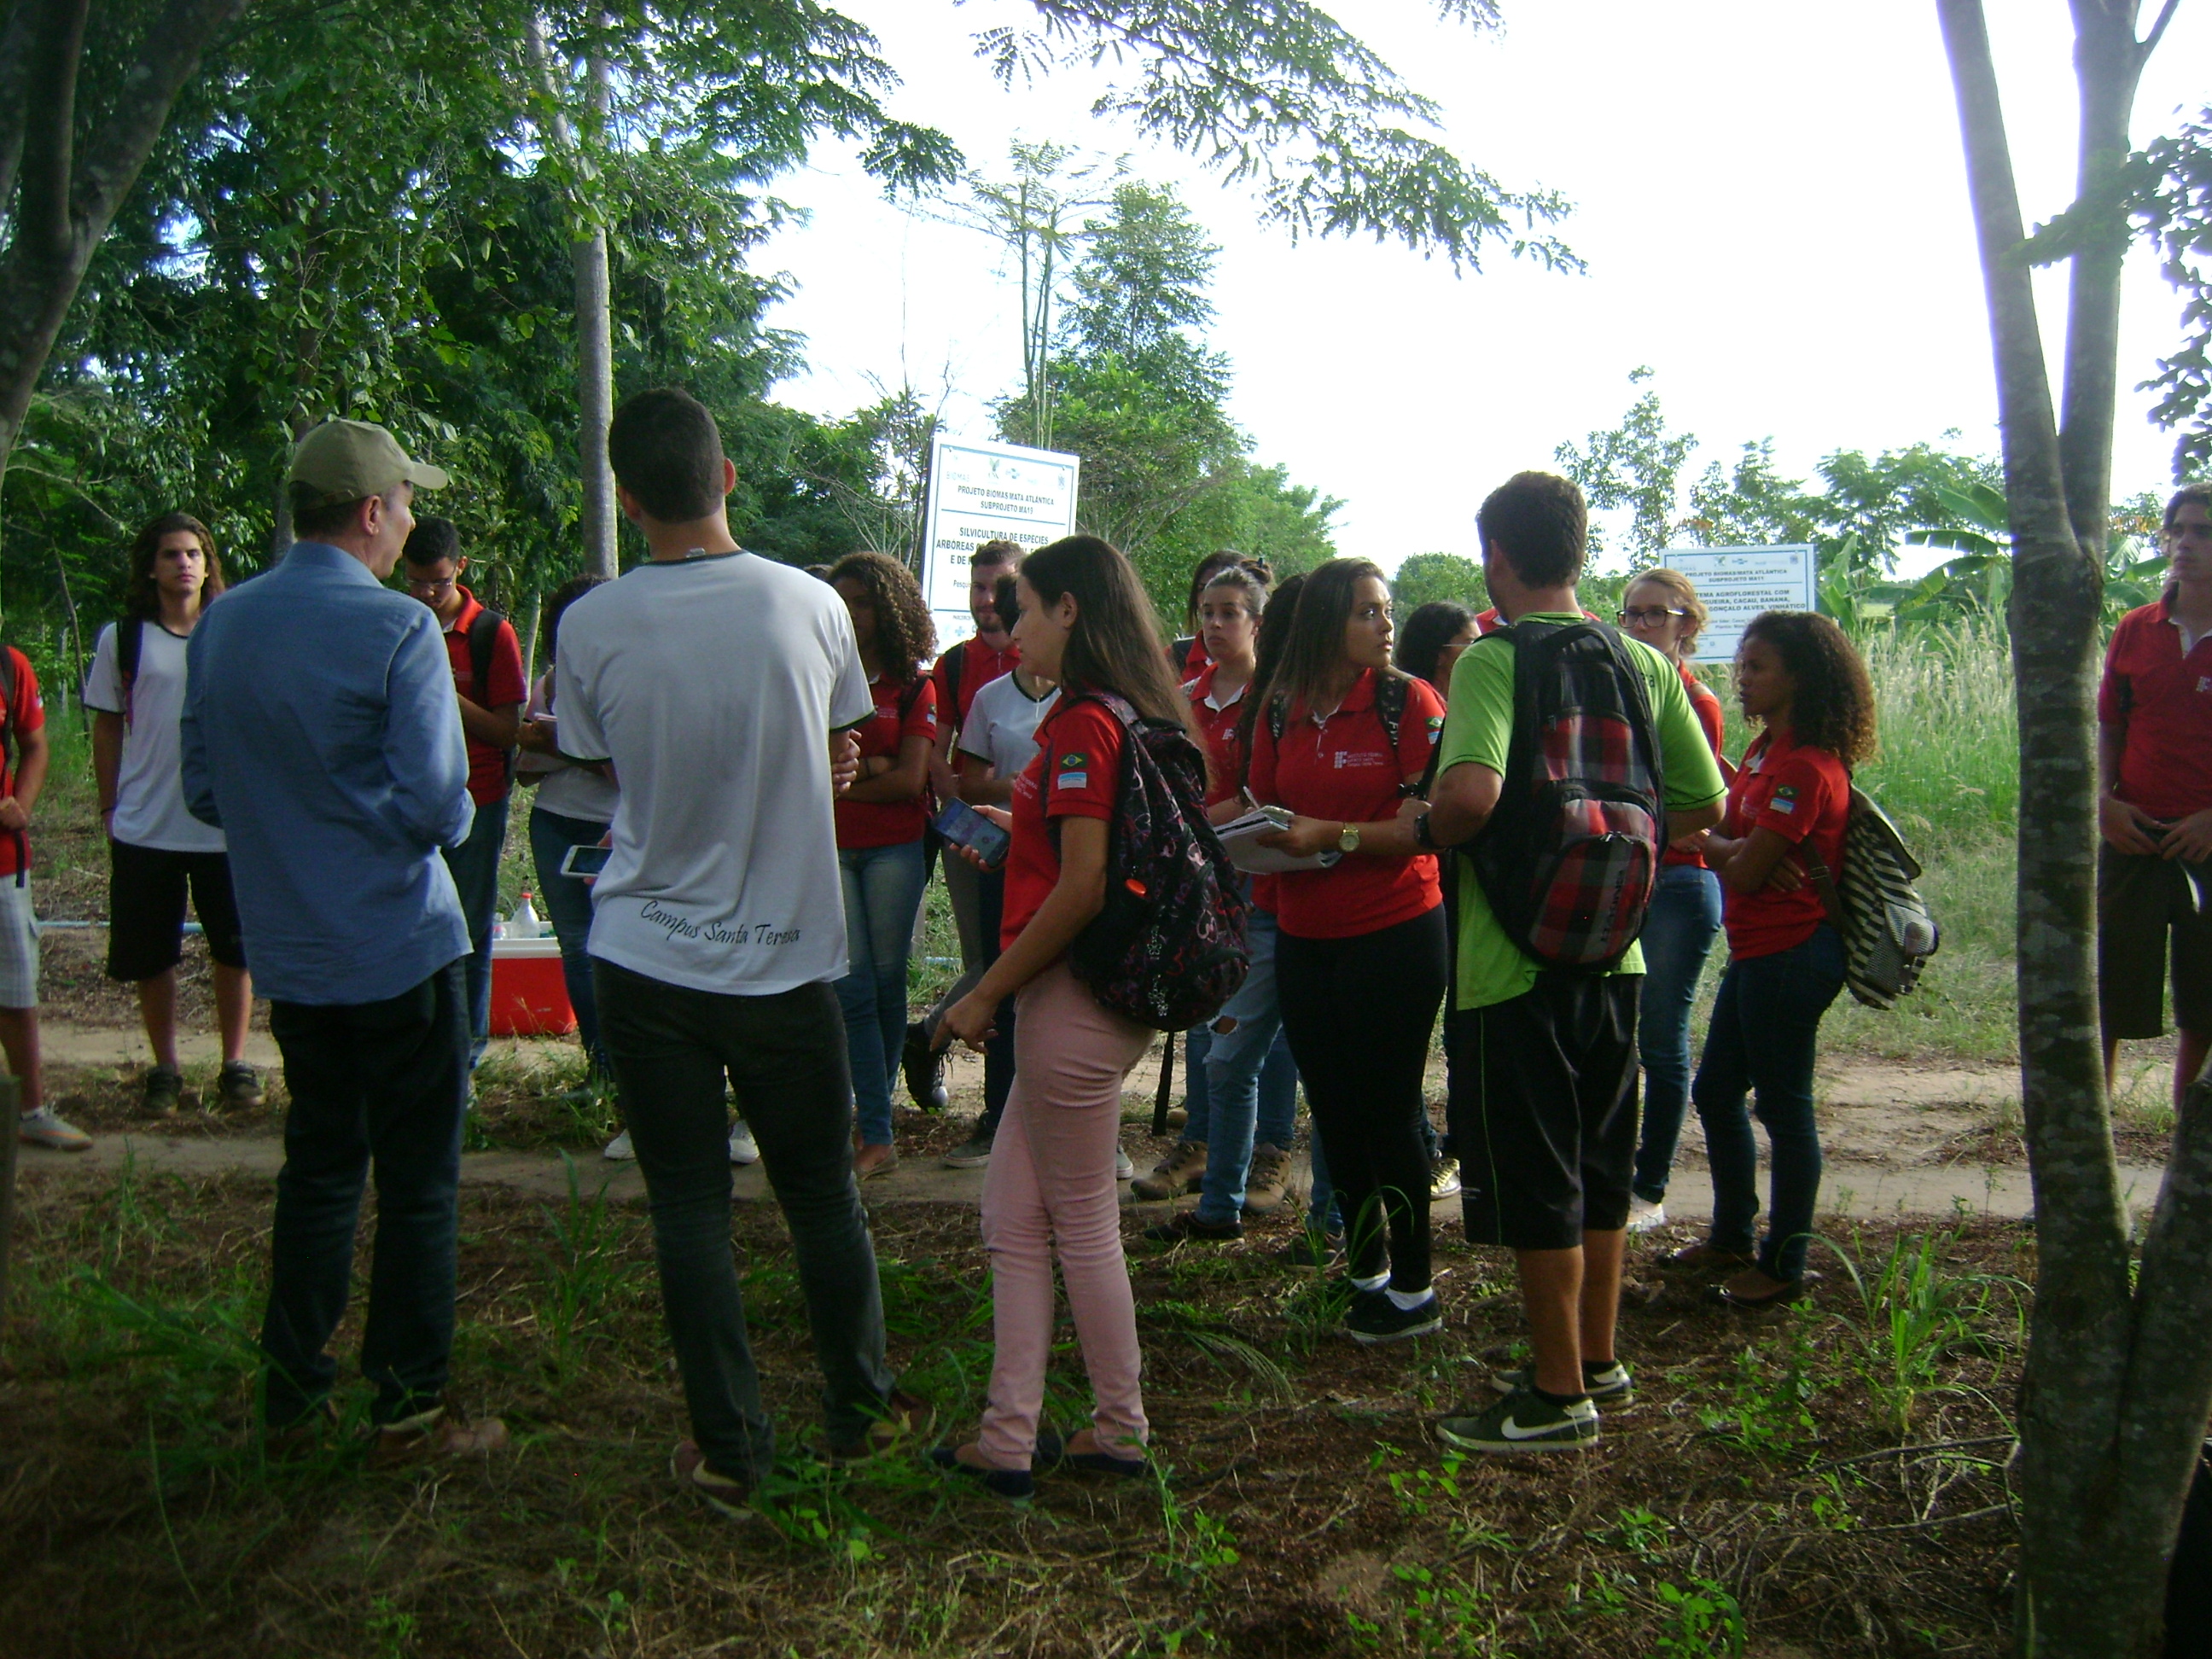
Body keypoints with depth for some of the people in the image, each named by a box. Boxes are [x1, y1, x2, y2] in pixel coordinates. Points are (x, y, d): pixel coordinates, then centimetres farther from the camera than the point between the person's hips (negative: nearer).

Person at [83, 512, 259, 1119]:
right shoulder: (122, 638, 2)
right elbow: (107, 726, 8)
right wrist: (109, 806, 4)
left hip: (226, 824, 0)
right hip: (145, 829, 0)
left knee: (235, 950, 6)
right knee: (151, 956, 8)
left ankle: (235, 1064, 20)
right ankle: (164, 1069, 23)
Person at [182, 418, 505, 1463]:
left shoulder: (220, 626, 4)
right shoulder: (398, 630, -16)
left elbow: (203, 791, 9)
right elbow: (436, 805, -20)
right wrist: (456, 817, 1)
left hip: (288, 953, 6)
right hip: (398, 947, -6)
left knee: (318, 1166, 19)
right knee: (418, 1180, 5)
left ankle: (293, 1392, 27)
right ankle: (409, 1407, 14)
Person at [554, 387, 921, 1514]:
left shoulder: (590, 627, -8)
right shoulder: (810, 605, -7)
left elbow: (600, 766, 8)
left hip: (645, 960, 0)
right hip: (785, 958, 0)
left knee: (688, 1208, 10)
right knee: (822, 1194, 15)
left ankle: (729, 1451, 18)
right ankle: (860, 1409, 31)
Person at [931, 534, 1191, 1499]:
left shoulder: (1081, 724, -16)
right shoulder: (1136, 717, 13)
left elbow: (1083, 888, -21)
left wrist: (988, 993, -14)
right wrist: (1021, 824, 24)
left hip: (1074, 1001, -10)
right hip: (1108, 996, 10)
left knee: (1082, 1226, 6)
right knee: (1012, 1218, 13)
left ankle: (1121, 1430, 23)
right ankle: (1008, 1438, 19)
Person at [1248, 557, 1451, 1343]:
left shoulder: (1409, 701, -8)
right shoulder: (1280, 712, 6)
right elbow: (1262, 809, 15)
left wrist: (1335, 835, -21)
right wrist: (1263, 839, -6)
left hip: (1395, 932, -5)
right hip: (1303, 939, 5)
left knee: (1388, 1113, 2)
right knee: (1333, 1111, 13)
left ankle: (1414, 1291, 18)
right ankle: (1366, 1269, 31)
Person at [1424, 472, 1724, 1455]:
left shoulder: (1493, 660, -15)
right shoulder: (1643, 665, 4)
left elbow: (1470, 793, -31)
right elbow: (1704, 804, 8)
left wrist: (1432, 833, -11)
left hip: (1514, 964, -6)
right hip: (1614, 956, 7)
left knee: (1534, 1189, 5)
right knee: (1600, 1172, 19)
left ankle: (1559, 1400, 17)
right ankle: (1597, 1363, 34)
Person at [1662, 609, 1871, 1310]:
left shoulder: (1804, 766, -20)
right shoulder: (1765, 751, 12)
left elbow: (1744, 870, -21)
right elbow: (1732, 847, 8)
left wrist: (1712, 841, -1)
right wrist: (1735, 849, -15)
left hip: (1791, 954, -10)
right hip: (1758, 951, 10)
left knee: (1784, 1107, 1)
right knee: (1715, 1093, 18)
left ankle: (1785, 1266, 16)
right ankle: (1731, 1238, 33)